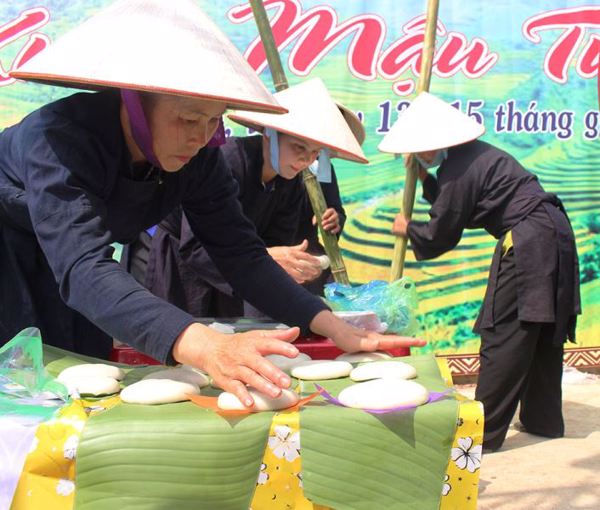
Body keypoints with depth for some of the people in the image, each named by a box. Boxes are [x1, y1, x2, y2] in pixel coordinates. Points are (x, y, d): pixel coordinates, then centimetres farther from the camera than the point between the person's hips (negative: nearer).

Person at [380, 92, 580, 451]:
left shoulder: (459, 169, -16)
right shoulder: (472, 154, 13)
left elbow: (441, 236, -7)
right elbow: (452, 207, 25)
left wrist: (409, 229, 11)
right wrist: (425, 179, 20)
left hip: (528, 245, -10)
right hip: (553, 235, 10)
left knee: (503, 336, -5)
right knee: (542, 332, 16)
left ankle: (485, 430, 1)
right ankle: (543, 419, 27)